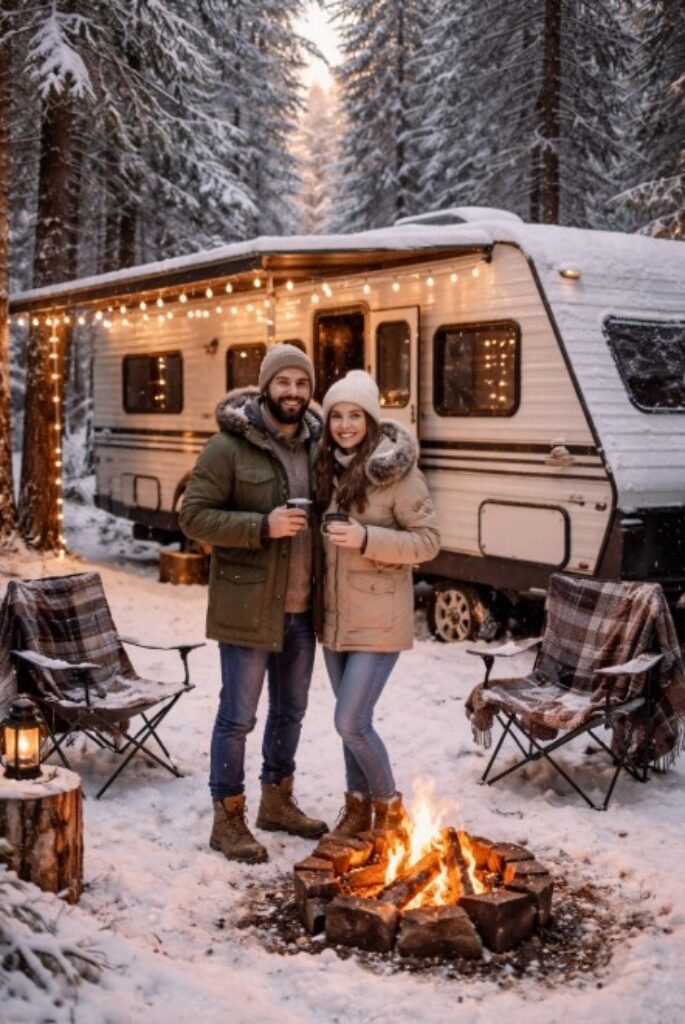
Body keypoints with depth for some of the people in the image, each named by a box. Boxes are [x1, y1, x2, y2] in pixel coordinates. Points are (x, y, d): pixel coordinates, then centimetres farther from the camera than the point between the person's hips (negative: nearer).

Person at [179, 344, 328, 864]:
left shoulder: (316, 443, 6)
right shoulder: (229, 446, -12)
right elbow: (194, 516, -14)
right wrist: (262, 526, -24)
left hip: (302, 606, 6)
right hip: (248, 607, -6)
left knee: (291, 709, 18)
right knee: (238, 715, 3)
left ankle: (277, 800, 36)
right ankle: (228, 819, 18)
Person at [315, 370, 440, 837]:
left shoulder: (397, 471, -13)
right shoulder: (328, 468, 5)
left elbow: (428, 540, -14)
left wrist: (366, 539, -23)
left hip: (378, 618, -6)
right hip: (335, 615, 6)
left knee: (351, 723, -6)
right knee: (352, 721, 16)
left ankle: (390, 807, 17)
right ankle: (358, 806, 34)